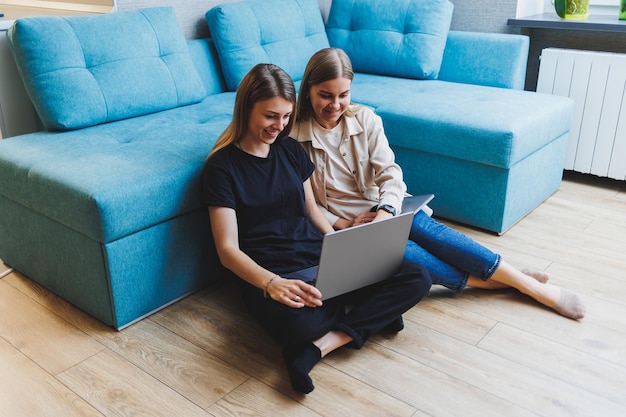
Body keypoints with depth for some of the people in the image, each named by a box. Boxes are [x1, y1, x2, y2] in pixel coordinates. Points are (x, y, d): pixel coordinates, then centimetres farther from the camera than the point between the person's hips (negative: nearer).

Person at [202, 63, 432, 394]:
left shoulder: (291, 150, 11)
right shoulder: (222, 166, -6)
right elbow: (228, 250, -12)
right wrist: (271, 283, -31)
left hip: (319, 258, 6)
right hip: (269, 274, -6)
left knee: (417, 278, -13)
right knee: (299, 323, -42)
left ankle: (318, 347, -21)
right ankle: (374, 312, -12)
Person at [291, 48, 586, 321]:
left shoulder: (365, 119, -2)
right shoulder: (293, 137, -10)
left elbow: (389, 174, -9)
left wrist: (382, 215, -29)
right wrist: (342, 226, -19)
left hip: (384, 207, 3)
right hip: (343, 223, -2)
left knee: (430, 230, -25)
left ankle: (525, 282, -20)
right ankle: (487, 282, -20)